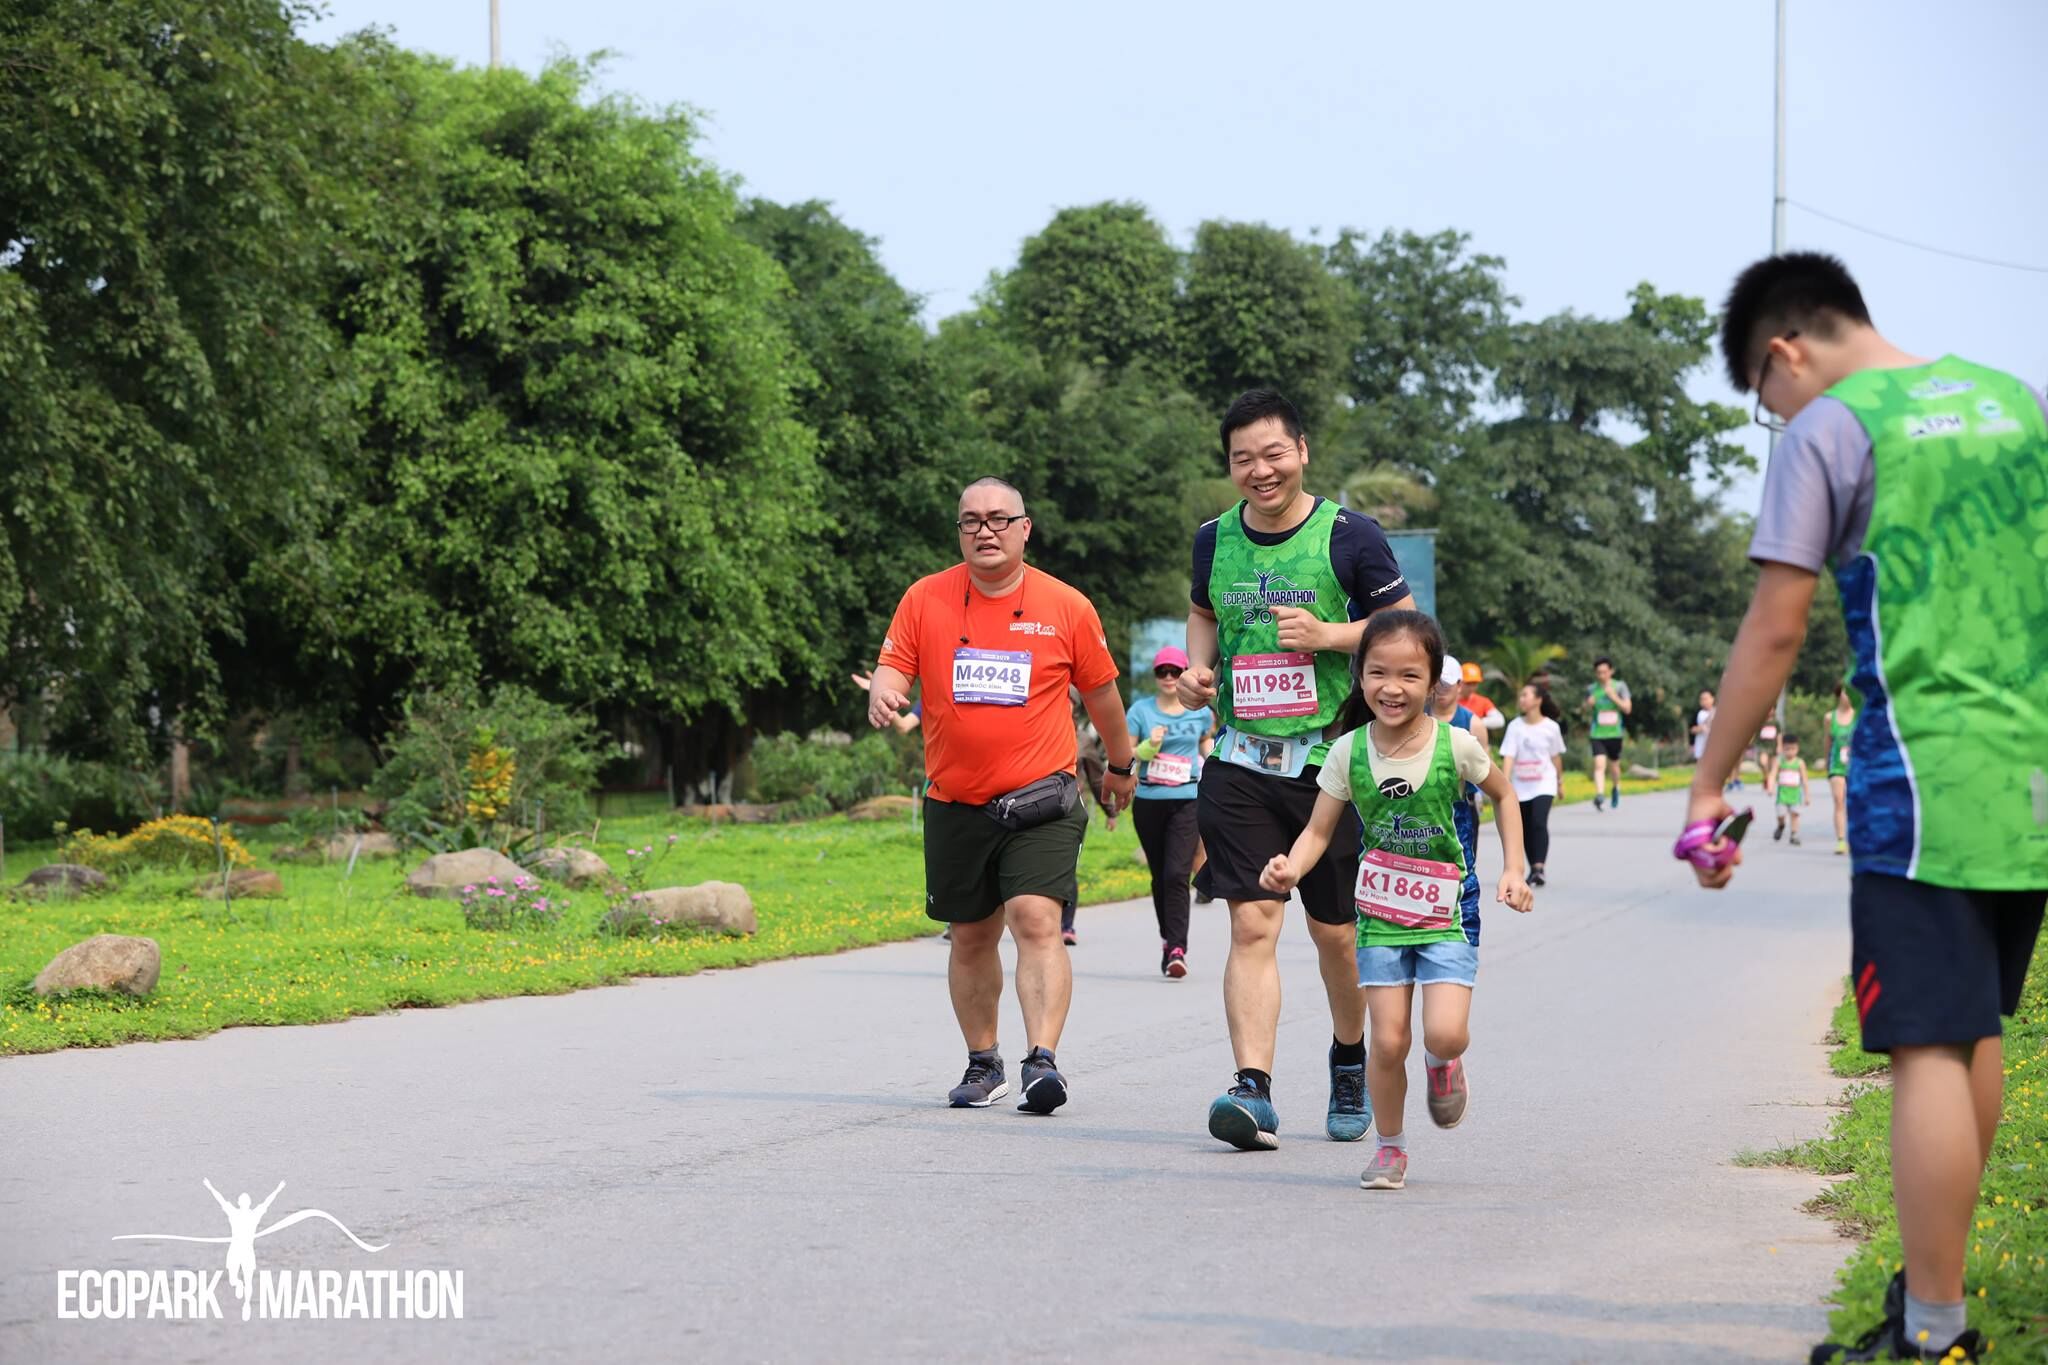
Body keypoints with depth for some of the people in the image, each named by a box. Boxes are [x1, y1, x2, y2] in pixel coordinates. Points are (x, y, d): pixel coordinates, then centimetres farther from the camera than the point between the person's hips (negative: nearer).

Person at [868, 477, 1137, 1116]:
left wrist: (1121, 764, 24)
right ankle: (983, 1064, 29)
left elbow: (1101, 691, 13)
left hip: (1040, 802, -3)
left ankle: (1042, 1061, -24)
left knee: (1036, 920, -20)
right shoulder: (925, 599, 3)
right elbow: (893, 668, 2)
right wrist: (884, 692, -23)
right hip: (955, 804, 3)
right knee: (970, 937, 13)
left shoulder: (1067, 607, 0)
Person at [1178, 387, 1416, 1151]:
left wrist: (1330, 636, -14)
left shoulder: (1349, 536, -4)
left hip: (1329, 758, -2)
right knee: (1252, 925, -10)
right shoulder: (1214, 540, 7)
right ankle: (1254, 1090, -15)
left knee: (1334, 931, 9)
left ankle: (1349, 1059, 35)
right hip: (1240, 762, 2)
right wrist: (1198, 669, 5)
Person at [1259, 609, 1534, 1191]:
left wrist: (1513, 869, 1)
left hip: (1447, 913, -1)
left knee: (1445, 1034, -16)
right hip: (1380, 914, 1)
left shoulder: (1455, 744, -10)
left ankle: (1443, 1064, 22)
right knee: (1388, 1041, -4)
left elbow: (1503, 797, 9)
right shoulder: (1349, 751, -7)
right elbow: (1318, 830, -4)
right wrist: (1290, 867, -25)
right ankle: (1391, 1145, 19)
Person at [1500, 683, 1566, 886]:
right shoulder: (1515, 726, -2)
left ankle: (1539, 868, -24)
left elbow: (1556, 756, 11)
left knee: (1539, 823, -20)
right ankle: (1532, 869, 22)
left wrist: (1560, 781, 20)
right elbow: (1508, 756, -8)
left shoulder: (1551, 727, -2)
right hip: (1521, 785, 2)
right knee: (1526, 830, 8)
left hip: (1544, 784, -2)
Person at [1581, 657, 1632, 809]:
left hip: (1615, 733, 0)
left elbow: (1627, 708, -7)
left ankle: (1617, 788, 45)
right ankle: (1600, 795, -30)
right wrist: (1587, 705, -6)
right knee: (1599, 764, -18)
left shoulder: (1620, 686, -1)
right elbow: (1584, 709, 18)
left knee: (1615, 764, 17)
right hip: (1597, 734, 0)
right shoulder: (1591, 689, 3)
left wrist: (1614, 697, -20)